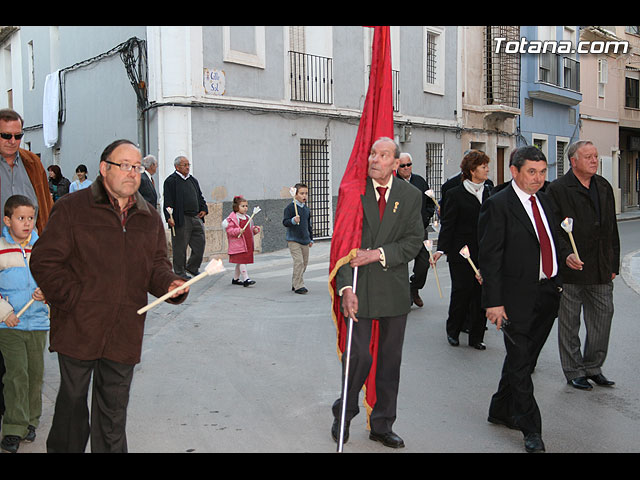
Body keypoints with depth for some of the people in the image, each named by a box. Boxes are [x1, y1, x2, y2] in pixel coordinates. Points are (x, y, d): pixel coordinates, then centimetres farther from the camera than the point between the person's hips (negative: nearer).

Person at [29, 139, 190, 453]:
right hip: (78, 329, -3)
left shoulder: (150, 218, 10)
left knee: (114, 408, 12)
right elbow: (44, 261, -6)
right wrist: (73, 300, -13)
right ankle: (63, 448, 34)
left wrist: (169, 284, -7)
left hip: (125, 333, 3)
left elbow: (156, 264, 15)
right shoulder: (72, 208, -4)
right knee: (72, 398, 12)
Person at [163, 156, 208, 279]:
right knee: (180, 247, 1)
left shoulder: (193, 180, 18)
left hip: (196, 218, 7)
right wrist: (169, 217, -18)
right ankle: (180, 272, 12)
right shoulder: (171, 181, -4)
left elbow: (200, 197, 25)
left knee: (200, 245, 7)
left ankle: (192, 268, 24)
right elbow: (168, 201, -10)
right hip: (181, 220, -7)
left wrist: (204, 209, 8)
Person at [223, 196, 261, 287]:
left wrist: (255, 229, 4)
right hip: (238, 244, -7)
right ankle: (246, 279, -12)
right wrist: (238, 231, -26)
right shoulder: (232, 218, -9)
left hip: (247, 244, 7)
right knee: (242, 262, -10)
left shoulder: (247, 218, 15)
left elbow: (250, 228, 24)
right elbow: (229, 229, -14)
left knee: (240, 262, 14)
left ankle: (235, 279, 25)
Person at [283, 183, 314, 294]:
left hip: (304, 240, 7)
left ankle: (295, 284, 23)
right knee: (299, 261, -15)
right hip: (293, 240, -7)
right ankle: (299, 286, -9)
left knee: (304, 262, 10)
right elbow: (284, 222, -11)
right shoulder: (290, 207, -8)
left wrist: (311, 239, 23)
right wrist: (293, 221, -30)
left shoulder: (306, 209, 13)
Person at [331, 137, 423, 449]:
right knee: (358, 356, -1)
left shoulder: (411, 195, 3)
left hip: (394, 290, 2)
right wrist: (346, 287, -17)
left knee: (390, 360, 11)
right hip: (359, 288, -2)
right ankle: (344, 415, 26)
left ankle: (382, 426, 28)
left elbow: (414, 241, -3)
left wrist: (379, 254, -18)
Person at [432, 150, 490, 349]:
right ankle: (453, 331, 20)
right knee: (461, 293, -1)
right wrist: (442, 249, -16)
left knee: (481, 294, 4)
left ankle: (476, 336, 15)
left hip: (484, 255, 4)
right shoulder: (455, 194, -3)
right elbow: (447, 224, -6)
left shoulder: (489, 192, 10)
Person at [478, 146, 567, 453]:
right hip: (518, 298, -7)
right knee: (520, 362, 2)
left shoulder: (544, 201, 12)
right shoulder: (498, 205, -11)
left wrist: (557, 284, 7)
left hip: (547, 296, 8)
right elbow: (489, 258, -14)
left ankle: (501, 411, 33)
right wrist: (493, 301, -17)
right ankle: (530, 428, 14)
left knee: (524, 359, 17)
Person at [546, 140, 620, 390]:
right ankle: (574, 371, 21)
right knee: (569, 323, 6)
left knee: (603, 318, 10)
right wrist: (565, 255, -25)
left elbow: (611, 229, 15)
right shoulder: (558, 189, -7)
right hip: (571, 268, -5)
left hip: (601, 270, 5)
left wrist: (614, 264, 12)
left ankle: (592, 367, 28)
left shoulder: (604, 187, 11)